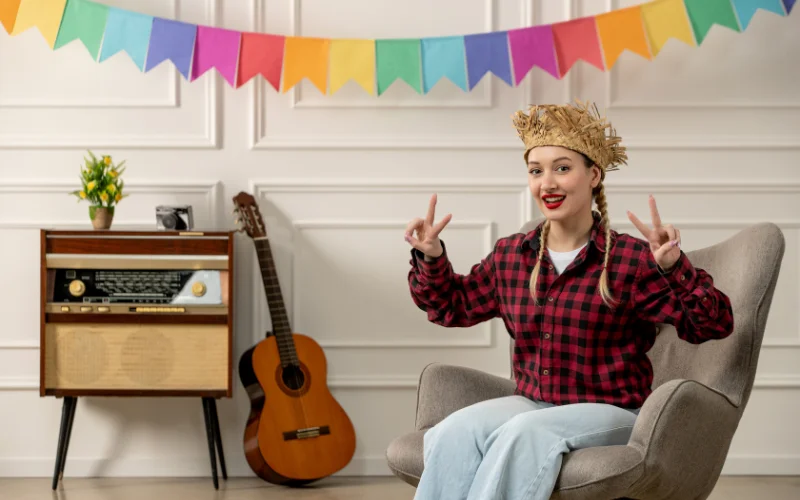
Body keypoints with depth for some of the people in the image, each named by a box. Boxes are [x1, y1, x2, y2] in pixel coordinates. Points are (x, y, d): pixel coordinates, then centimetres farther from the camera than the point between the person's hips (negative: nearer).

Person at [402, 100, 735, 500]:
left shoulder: (631, 260, -7)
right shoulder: (509, 256, 9)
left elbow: (714, 325, -12)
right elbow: (453, 306, 26)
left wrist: (674, 268, -27)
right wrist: (431, 260, 8)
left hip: (609, 412, -4)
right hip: (532, 403, 4)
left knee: (524, 433, -35)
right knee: (456, 431, -27)